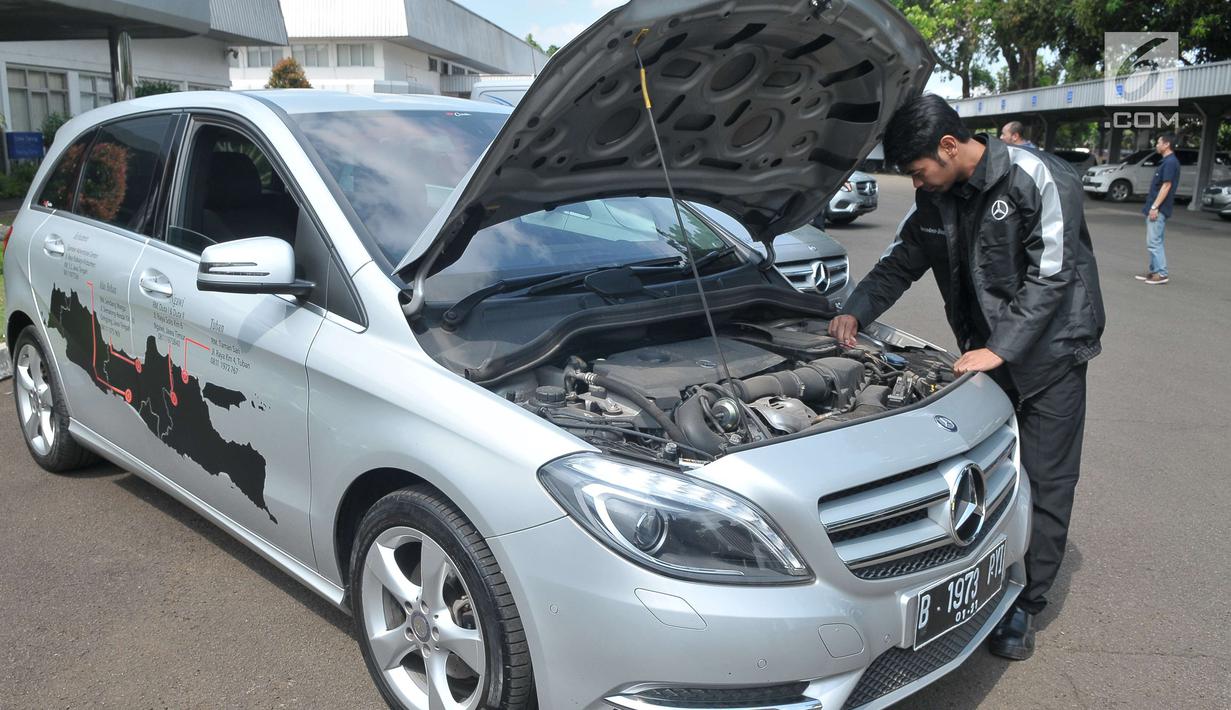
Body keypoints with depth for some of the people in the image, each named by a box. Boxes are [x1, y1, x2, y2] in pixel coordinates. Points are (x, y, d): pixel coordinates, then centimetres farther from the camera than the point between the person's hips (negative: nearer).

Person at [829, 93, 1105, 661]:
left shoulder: (1037, 179, -19)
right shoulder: (936, 198, 0)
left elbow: (1051, 276, -22)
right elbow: (899, 264, 10)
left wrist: (1001, 349, -26)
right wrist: (855, 312, -6)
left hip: (1050, 349, -5)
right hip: (985, 351, 6)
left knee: (1046, 481, 0)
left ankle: (1023, 605, 11)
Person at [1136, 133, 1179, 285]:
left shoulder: (1171, 162, -15)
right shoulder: (1165, 162, 16)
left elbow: (1166, 186, -20)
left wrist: (1155, 207, -21)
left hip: (1158, 210, -10)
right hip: (1155, 209, 10)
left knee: (1154, 242, -10)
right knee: (1154, 242, 14)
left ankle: (1161, 274, -9)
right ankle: (1153, 271, 20)